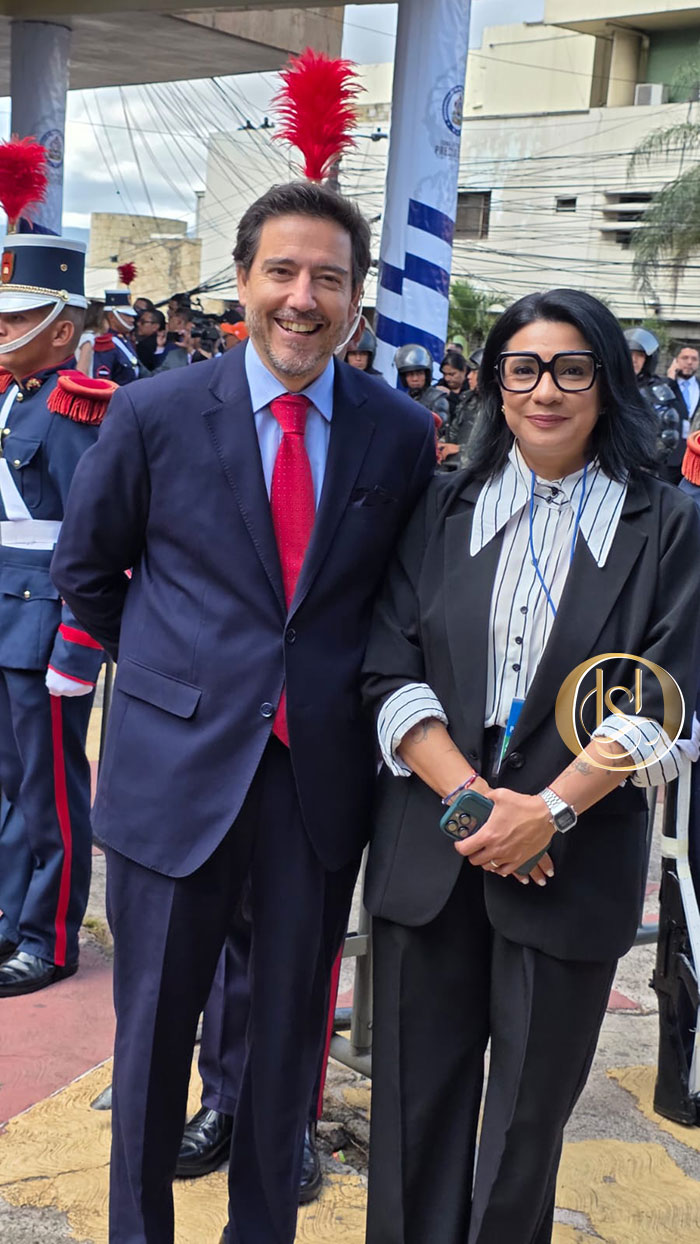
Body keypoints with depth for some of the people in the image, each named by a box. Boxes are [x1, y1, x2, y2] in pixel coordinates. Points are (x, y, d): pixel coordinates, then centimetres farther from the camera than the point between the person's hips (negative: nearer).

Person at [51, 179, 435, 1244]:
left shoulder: (403, 434, -2)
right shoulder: (156, 414, -5)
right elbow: (85, 568, 8)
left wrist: (341, 682, 7)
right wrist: (171, 665, 9)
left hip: (324, 770, 2)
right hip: (179, 766, -1)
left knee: (290, 1028, 15)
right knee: (155, 1026, 11)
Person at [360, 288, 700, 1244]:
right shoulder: (445, 510, 8)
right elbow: (390, 671, 0)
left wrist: (549, 809, -16)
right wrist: (470, 796, -12)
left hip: (575, 860, -1)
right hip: (430, 850, 2)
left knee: (532, 1107, 9)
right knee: (417, 1096, 9)